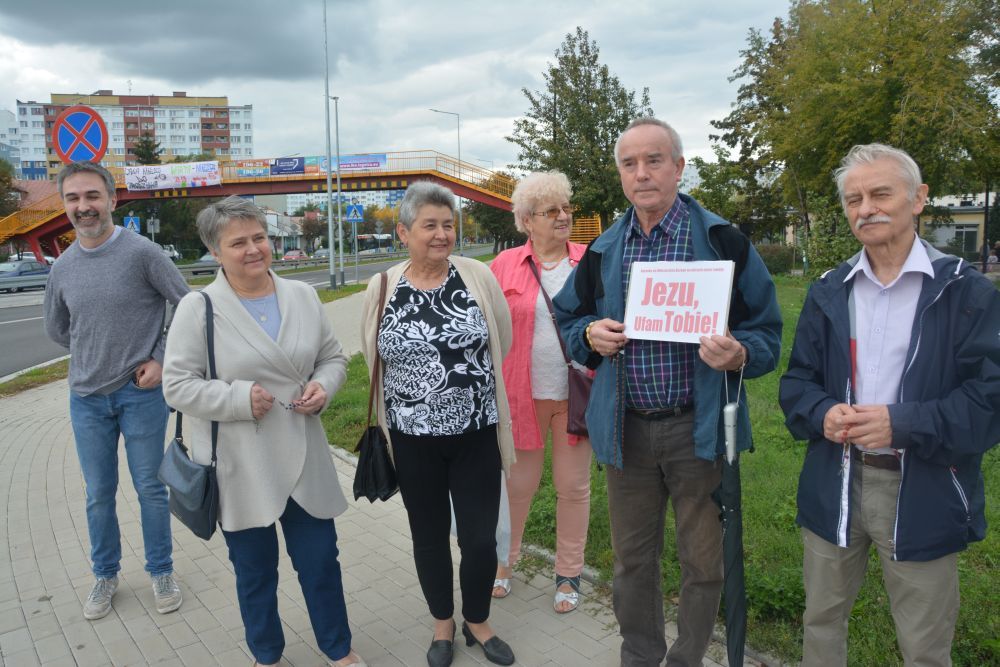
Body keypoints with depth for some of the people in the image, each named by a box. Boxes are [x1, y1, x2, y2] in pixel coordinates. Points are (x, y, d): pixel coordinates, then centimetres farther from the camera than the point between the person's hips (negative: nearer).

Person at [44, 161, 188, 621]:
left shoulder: (141, 252, -11)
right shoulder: (63, 267, 3)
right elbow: (56, 330, 17)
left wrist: (161, 359, -9)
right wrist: (97, 355, 7)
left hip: (141, 393, -4)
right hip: (86, 398, 4)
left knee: (150, 488, 8)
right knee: (98, 494, 14)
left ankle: (161, 572, 26)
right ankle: (105, 574, 32)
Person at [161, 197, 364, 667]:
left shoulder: (302, 296, 2)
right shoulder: (197, 308, -10)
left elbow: (333, 358, 10)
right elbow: (177, 385, -9)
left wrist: (323, 386, -11)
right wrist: (239, 398, -21)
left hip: (303, 457, 3)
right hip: (239, 465, -2)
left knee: (321, 559, 14)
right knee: (255, 569, 16)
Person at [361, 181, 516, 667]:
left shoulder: (478, 276, -6)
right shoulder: (382, 287, -4)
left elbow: (502, 342, 3)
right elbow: (375, 358, 8)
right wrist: (418, 393, 10)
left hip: (476, 434, 0)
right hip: (413, 439, 1)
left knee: (480, 538, 6)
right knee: (429, 536, 16)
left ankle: (477, 622, 34)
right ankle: (442, 623, 40)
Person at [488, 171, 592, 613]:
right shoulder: (505, 265, -1)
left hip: (576, 395, 1)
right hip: (523, 394, 0)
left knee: (574, 486, 12)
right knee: (518, 484, 13)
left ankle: (569, 574, 32)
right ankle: (504, 561, 38)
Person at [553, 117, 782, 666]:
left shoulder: (723, 242, -6)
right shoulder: (603, 251, 6)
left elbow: (767, 333, -3)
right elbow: (567, 318, 15)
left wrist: (738, 356, -25)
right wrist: (590, 335, -7)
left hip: (699, 429, -3)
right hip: (625, 429, 3)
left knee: (703, 563, 11)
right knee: (632, 558, 17)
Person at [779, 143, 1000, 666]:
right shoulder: (828, 291, 6)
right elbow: (797, 381, 7)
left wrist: (902, 424, -24)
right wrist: (823, 413, -15)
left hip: (923, 495, -3)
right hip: (834, 486, 3)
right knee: (821, 620, 19)